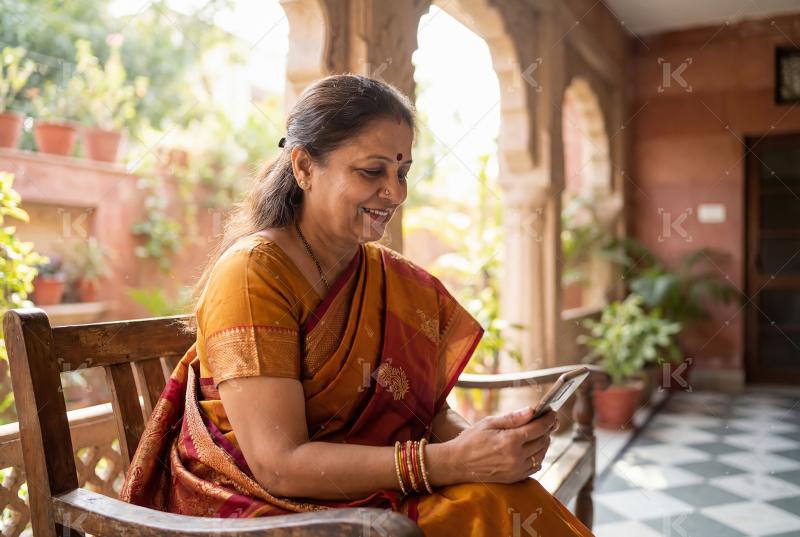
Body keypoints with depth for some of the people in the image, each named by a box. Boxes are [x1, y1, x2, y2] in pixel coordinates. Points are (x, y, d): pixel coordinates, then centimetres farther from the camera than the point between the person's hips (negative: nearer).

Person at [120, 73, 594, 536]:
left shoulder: (404, 284, 5)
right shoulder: (251, 272, -15)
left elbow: (434, 416, 3)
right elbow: (279, 464, -21)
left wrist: (482, 437, -20)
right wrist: (451, 462, -28)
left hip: (373, 498, 6)